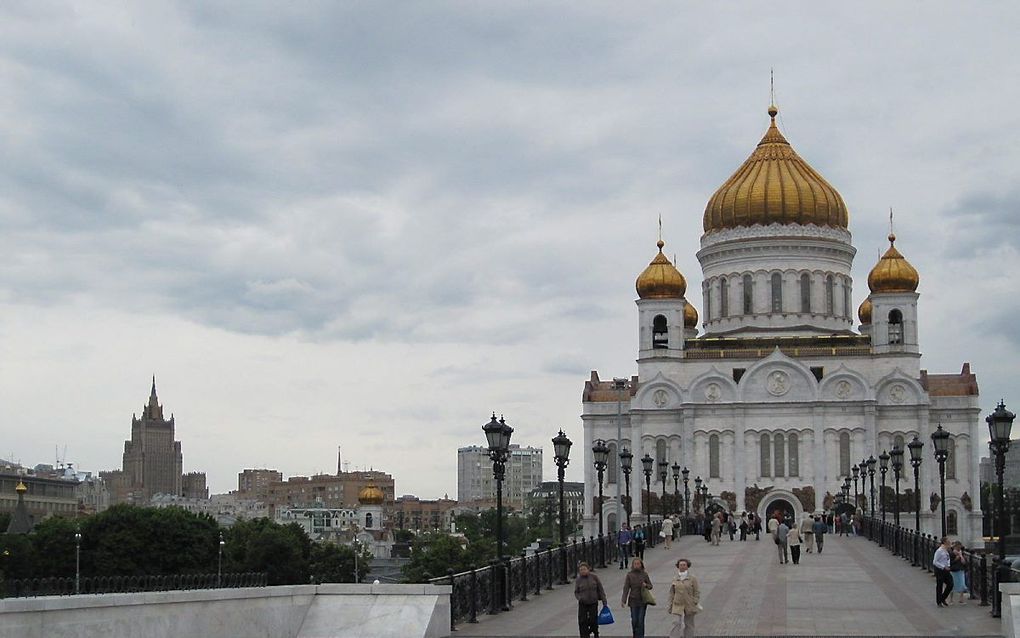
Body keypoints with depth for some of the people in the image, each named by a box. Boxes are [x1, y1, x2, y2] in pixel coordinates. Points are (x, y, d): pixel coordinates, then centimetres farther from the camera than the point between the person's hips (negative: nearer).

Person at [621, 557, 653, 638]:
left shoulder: (644, 574, 2)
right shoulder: (629, 575, -1)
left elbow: (650, 586, 10)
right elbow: (626, 588, -4)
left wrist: (646, 585, -14)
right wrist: (624, 600, -11)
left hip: (643, 600, 0)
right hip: (633, 600, 0)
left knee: (641, 620, -3)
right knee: (634, 620, 3)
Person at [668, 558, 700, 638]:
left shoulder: (692, 579, 0)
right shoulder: (675, 579, 7)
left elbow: (697, 593, 0)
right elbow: (672, 593, 11)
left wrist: (696, 604, -8)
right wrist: (670, 606, 8)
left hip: (689, 606, 0)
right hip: (678, 606, 0)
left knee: (689, 624, 6)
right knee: (679, 624, -12)